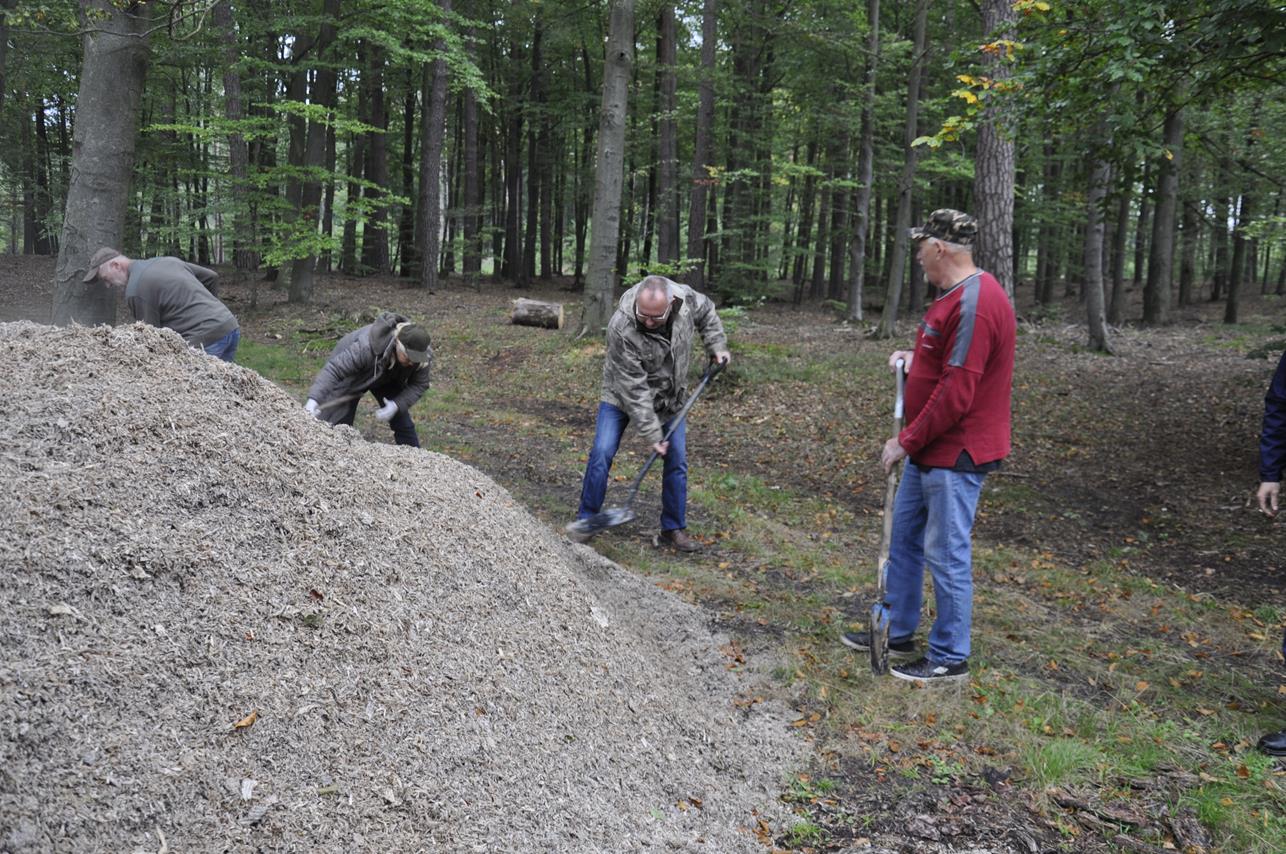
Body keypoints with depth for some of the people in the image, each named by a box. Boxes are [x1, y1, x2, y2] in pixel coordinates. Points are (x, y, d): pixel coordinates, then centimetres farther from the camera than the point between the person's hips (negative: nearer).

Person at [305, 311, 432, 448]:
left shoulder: (423, 355, -30)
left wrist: (397, 405, -34)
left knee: (403, 424, 2)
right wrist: (313, 399, -58)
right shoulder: (366, 347, -44)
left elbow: (419, 385, -17)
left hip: (388, 379, 4)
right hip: (352, 378, -4)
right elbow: (333, 369, -46)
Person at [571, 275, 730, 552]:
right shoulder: (621, 328, -36)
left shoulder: (686, 298, -23)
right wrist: (651, 434, -29)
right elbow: (633, 388, -32)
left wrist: (717, 346, -3)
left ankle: (673, 529, 15)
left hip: (669, 397, 4)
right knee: (602, 453, -12)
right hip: (623, 394, -4)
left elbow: (707, 312, 5)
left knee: (677, 461, 2)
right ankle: (586, 520, 4)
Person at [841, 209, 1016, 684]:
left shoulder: (975, 303, -22)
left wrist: (906, 441, -17)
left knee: (946, 555, 0)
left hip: (955, 457, -11)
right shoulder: (954, 296, 12)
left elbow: (956, 394, -25)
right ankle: (898, 633, 31)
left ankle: (949, 659, 13)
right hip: (928, 450, 11)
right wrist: (914, 359, 8)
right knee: (904, 539, 18)